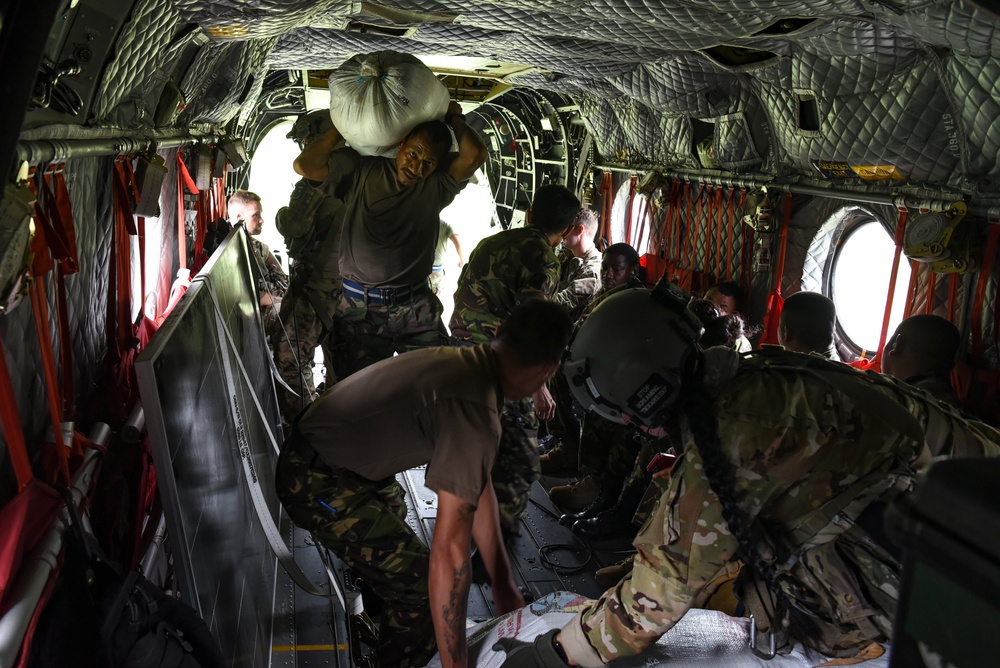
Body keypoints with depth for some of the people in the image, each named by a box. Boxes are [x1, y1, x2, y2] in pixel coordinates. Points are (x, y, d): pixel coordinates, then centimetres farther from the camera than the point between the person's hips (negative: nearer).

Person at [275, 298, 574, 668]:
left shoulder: (460, 362, 0)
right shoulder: (475, 411, -30)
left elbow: (477, 486, 8)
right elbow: (449, 551, -33)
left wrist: (503, 582, 12)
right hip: (320, 486, -10)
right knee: (423, 592, -7)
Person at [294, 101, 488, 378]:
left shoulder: (437, 184, 2)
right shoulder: (360, 168, 2)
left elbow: (474, 155, -14)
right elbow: (305, 166, -6)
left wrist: (454, 118, 3)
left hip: (416, 307, 1)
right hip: (358, 308, 0)